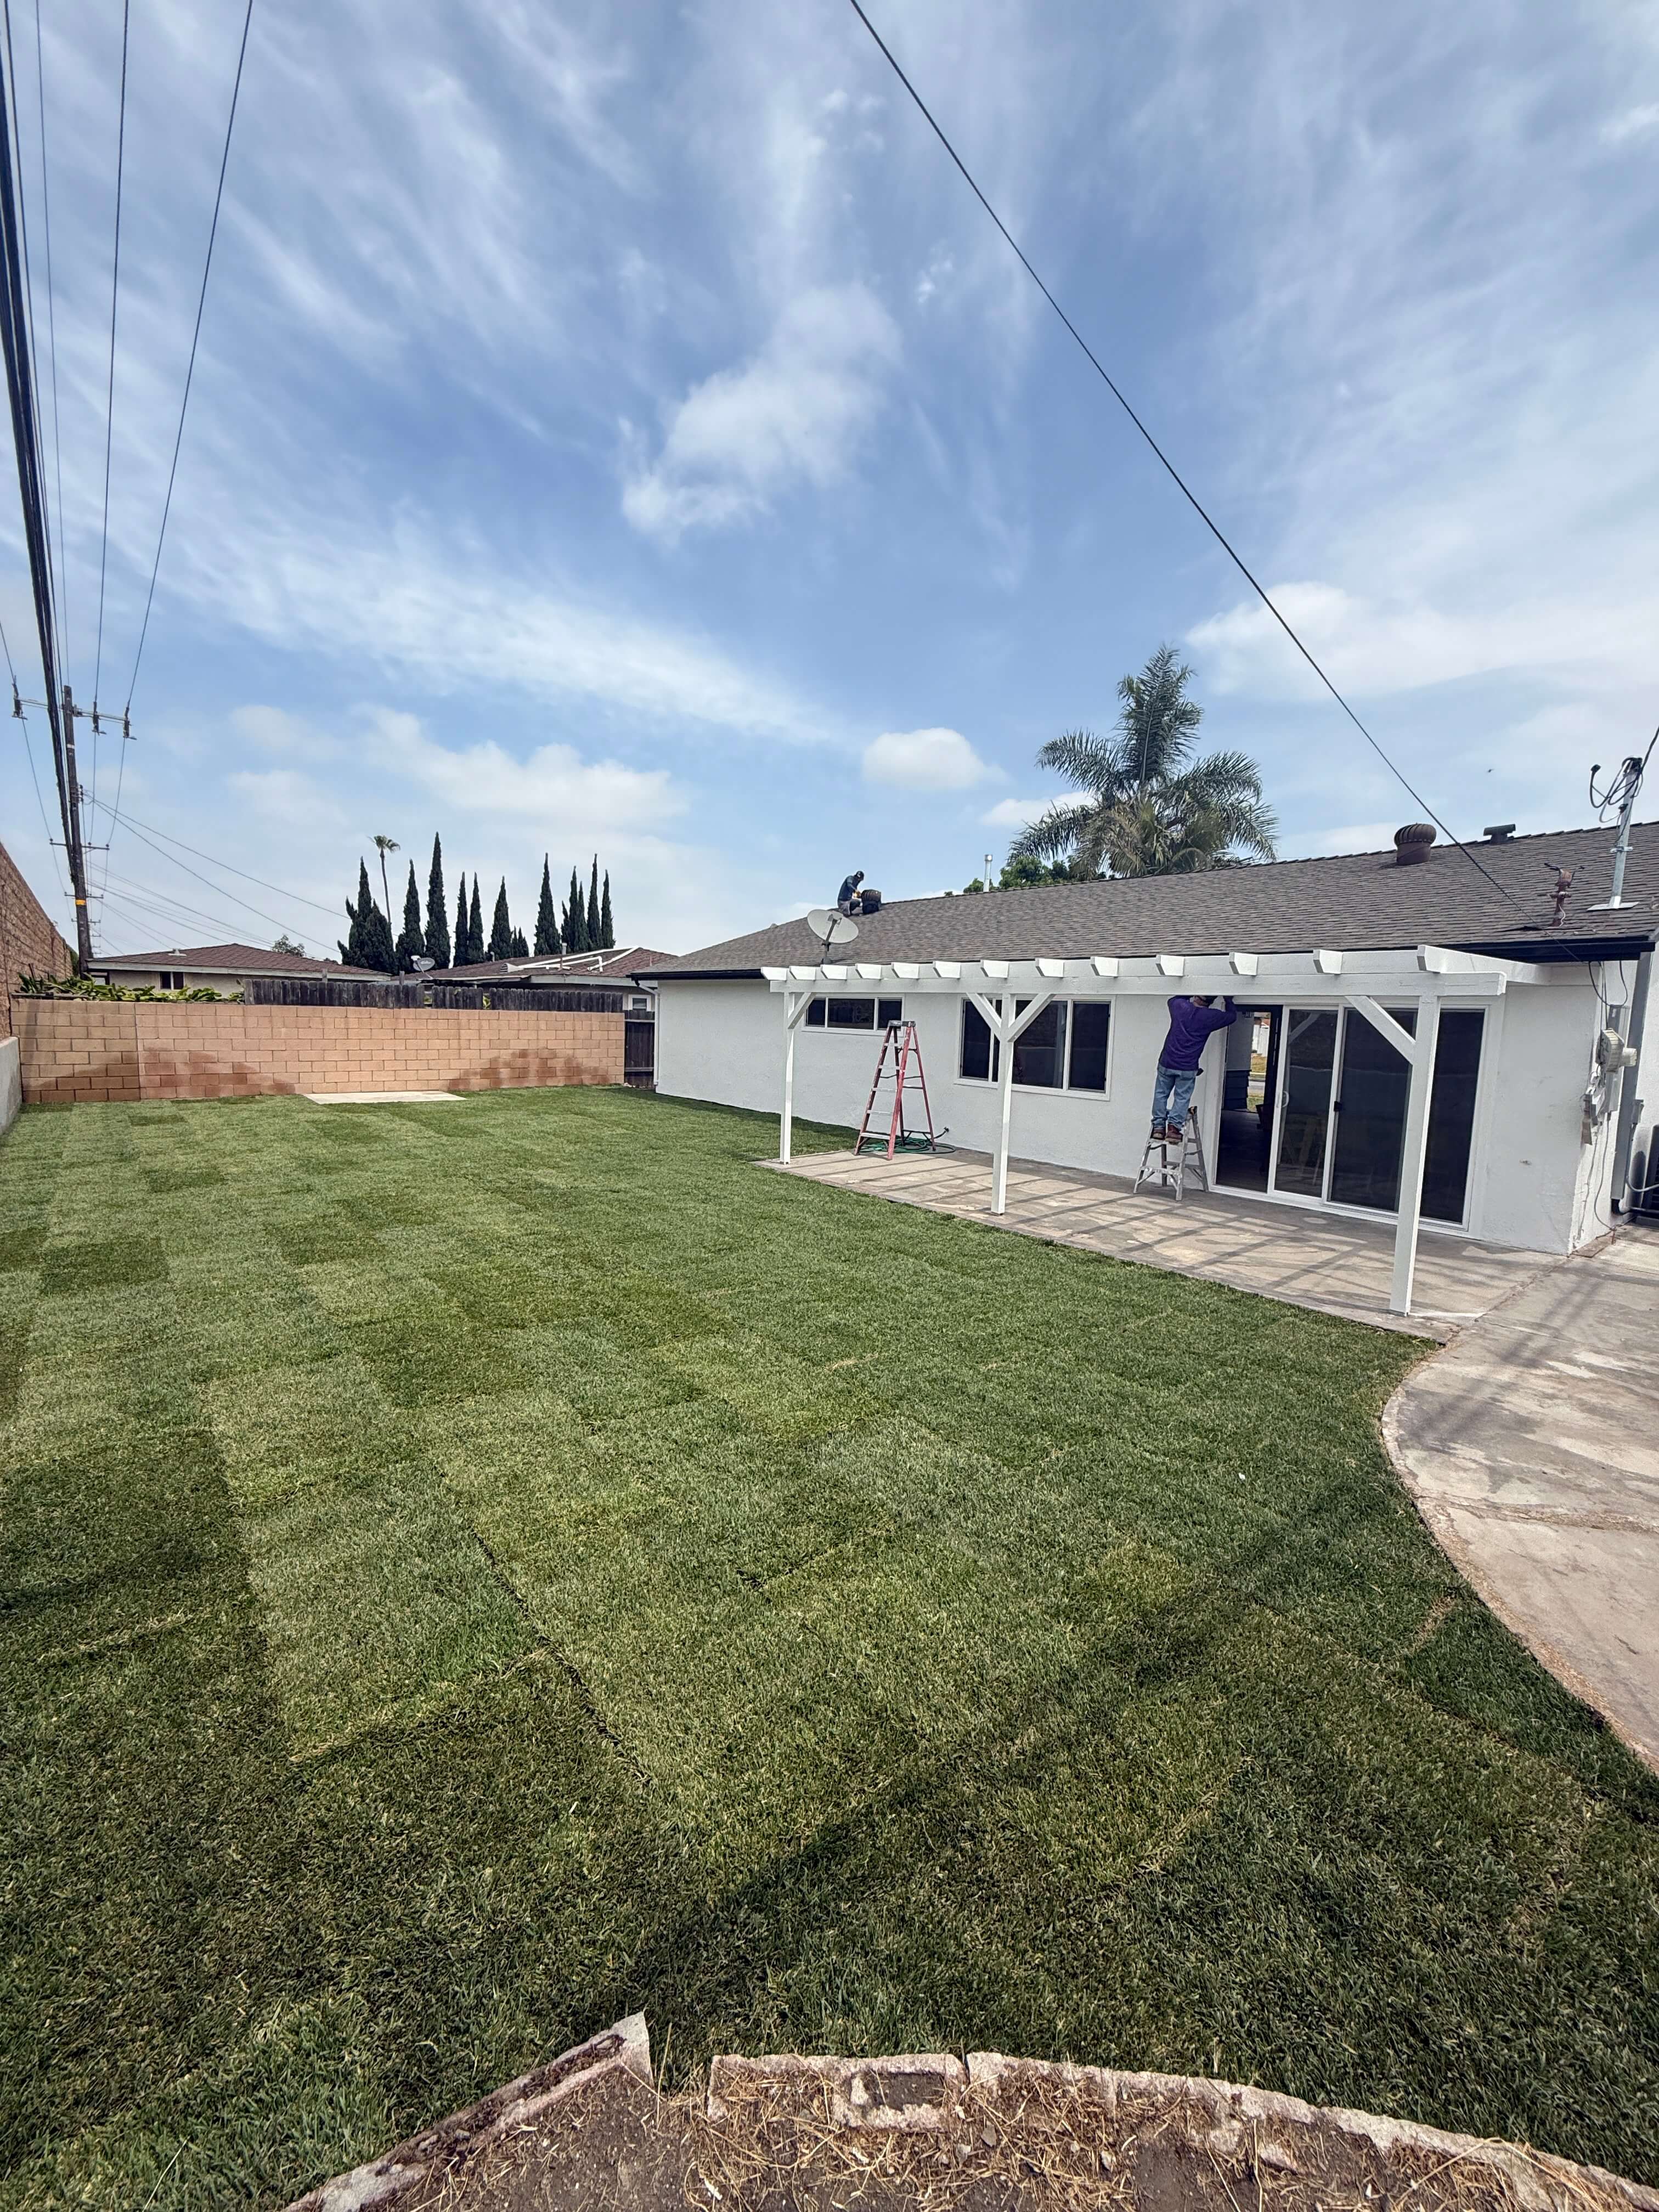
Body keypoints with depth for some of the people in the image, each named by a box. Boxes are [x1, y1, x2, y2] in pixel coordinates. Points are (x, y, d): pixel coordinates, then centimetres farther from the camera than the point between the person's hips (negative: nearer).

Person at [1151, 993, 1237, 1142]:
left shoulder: (1179, 1006, -2)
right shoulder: (1210, 1017, -7)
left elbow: (1172, 1000, 25)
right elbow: (1232, 1016, 13)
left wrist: (1190, 997, 30)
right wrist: (1227, 1000, 27)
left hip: (1166, 1063, 2)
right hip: (1188, 1068, -2)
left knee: (1161, 1094, 13)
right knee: (1182, 1098, 7)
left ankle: (1158, 1127, 11)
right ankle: (1174, 1127, -2)